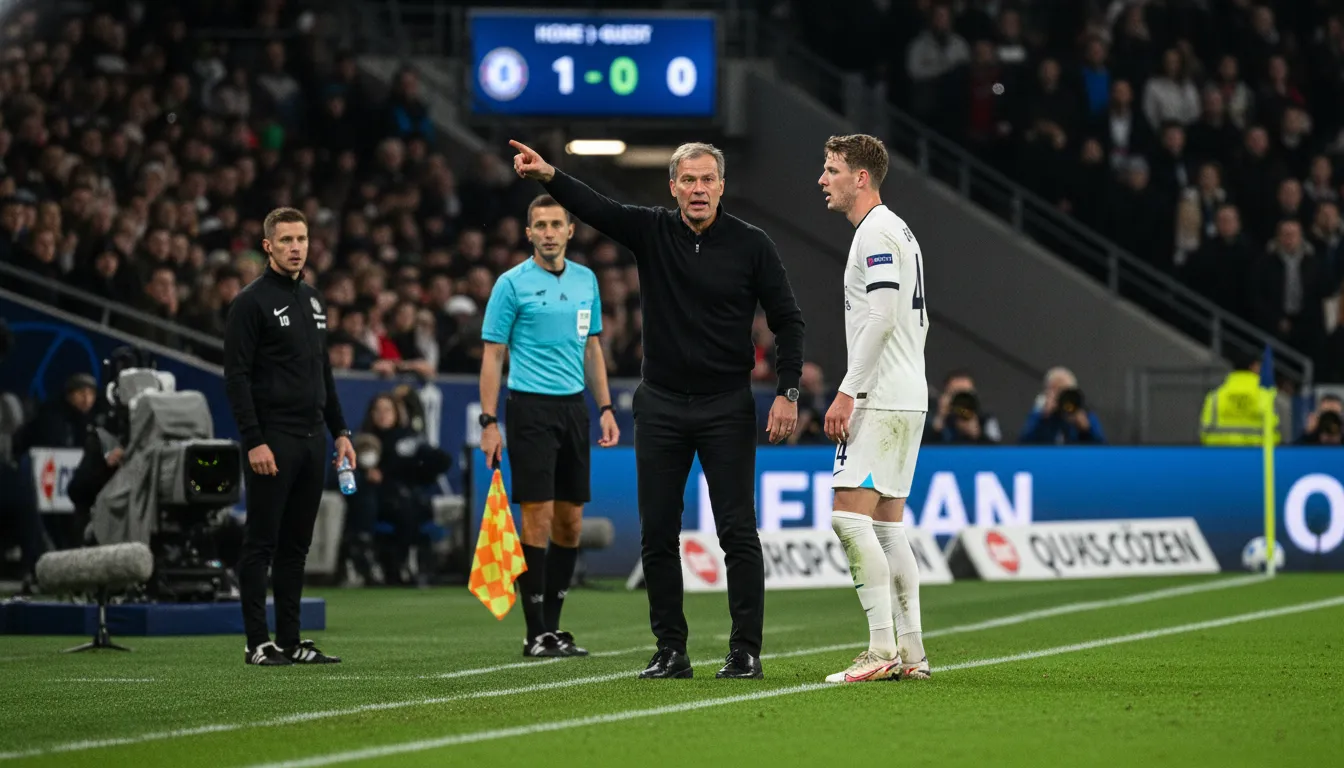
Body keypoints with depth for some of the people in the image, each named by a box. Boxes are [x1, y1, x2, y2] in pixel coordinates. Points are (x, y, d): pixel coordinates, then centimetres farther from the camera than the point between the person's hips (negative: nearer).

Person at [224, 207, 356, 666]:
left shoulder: (312, 300, 16)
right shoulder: (252, 302, -8)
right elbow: (236, 376, -13)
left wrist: (339, 431, 16)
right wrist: (253, 441, -19)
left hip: (312, 439, 7)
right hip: (272, 441, -7)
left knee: (296, 544, 9)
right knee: (261, 544, -4)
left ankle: (290, 640, 13)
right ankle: (258, 643, -2)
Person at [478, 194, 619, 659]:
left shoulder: (586, 280, 11)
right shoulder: (512, 283, -5)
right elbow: (493, 355, -5)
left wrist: (605, 407, 12)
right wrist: (489, 422, -11)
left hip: (574, 407, 6)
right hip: (531, 407, -6)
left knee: (570, 521, 6)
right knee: (538, 518, -8)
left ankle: (552, 625, 15)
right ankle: (536, 633, -4)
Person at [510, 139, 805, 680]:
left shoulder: (751, 245, -3)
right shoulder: (651, 231, 2)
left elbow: (787, 320, 0)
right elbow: (593, 207, -13)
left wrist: (787, 393, -9)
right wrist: (549, 176, -33)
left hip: (726, 407, -3)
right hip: (661, 406, 3)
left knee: (738, 532, -4)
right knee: (657, 535, 4)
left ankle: (746, 651, 1)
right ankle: (670, 651, 11)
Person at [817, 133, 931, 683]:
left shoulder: (876, 232, -11)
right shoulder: (897, 231, 20)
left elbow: (882, 317, -20)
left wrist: (848, 392, -21)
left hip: (880, 402, -10)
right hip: (906, 398, 10)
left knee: (850, 517, -13)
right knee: (887, 523, 10)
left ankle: (883, 649, -18)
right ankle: (911, 653, 8)